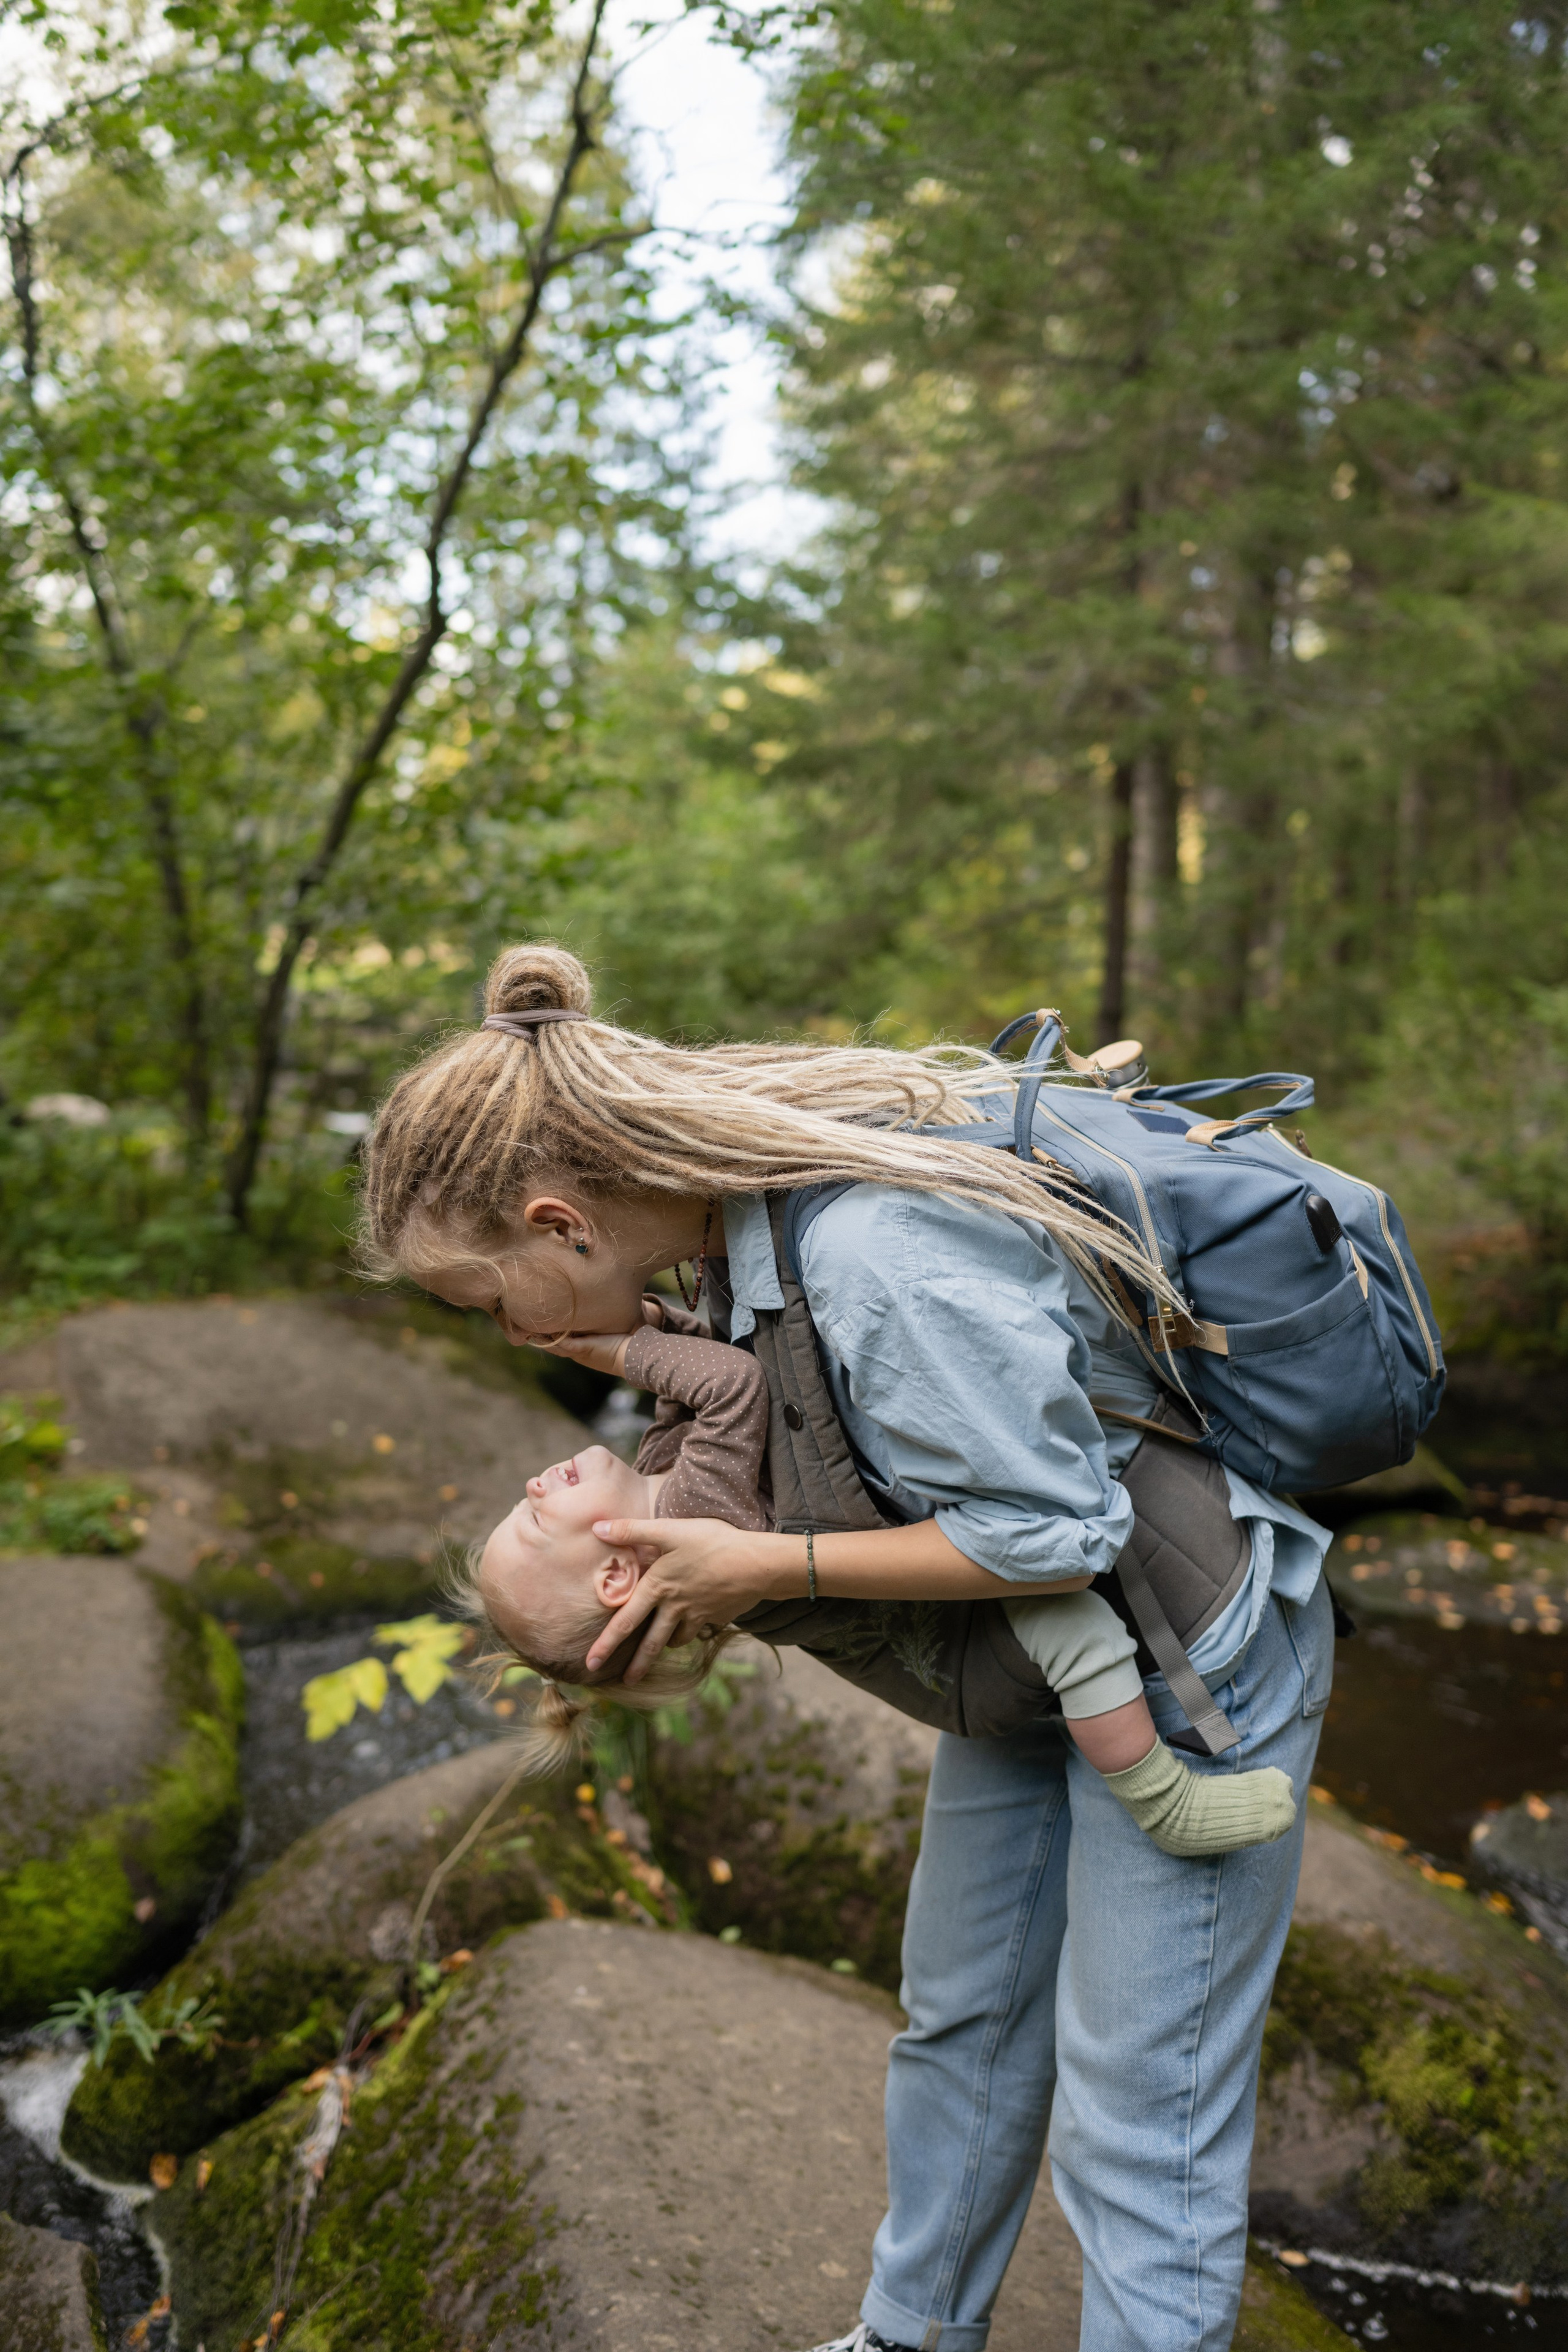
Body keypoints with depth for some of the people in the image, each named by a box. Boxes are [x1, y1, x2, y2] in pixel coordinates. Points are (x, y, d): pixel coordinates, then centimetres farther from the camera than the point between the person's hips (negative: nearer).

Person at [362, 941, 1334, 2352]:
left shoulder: (886, 1260, -36)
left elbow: (1051, 1528, -28)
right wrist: (666, 1499, -7)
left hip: (1191, 1666, -9)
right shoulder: (754, 1188, -7)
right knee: (961, 2013, 22)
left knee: (1136, 2114, 2)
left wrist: (763, 1566, -23)